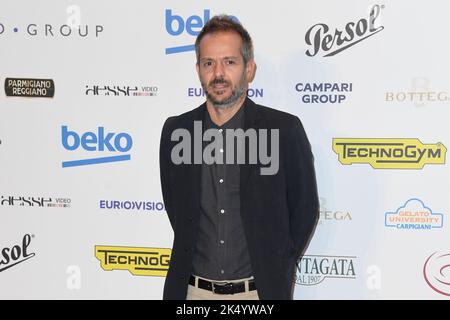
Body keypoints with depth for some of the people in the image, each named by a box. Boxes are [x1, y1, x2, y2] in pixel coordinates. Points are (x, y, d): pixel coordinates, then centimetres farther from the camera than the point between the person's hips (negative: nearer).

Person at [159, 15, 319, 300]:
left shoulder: (284, 129, -8)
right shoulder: (176, 130, 0)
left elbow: (304, 209, 0)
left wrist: (276, 271, 1)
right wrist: (195, 262, 8)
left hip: (259, 290, -2)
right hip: (194, 290, 2)